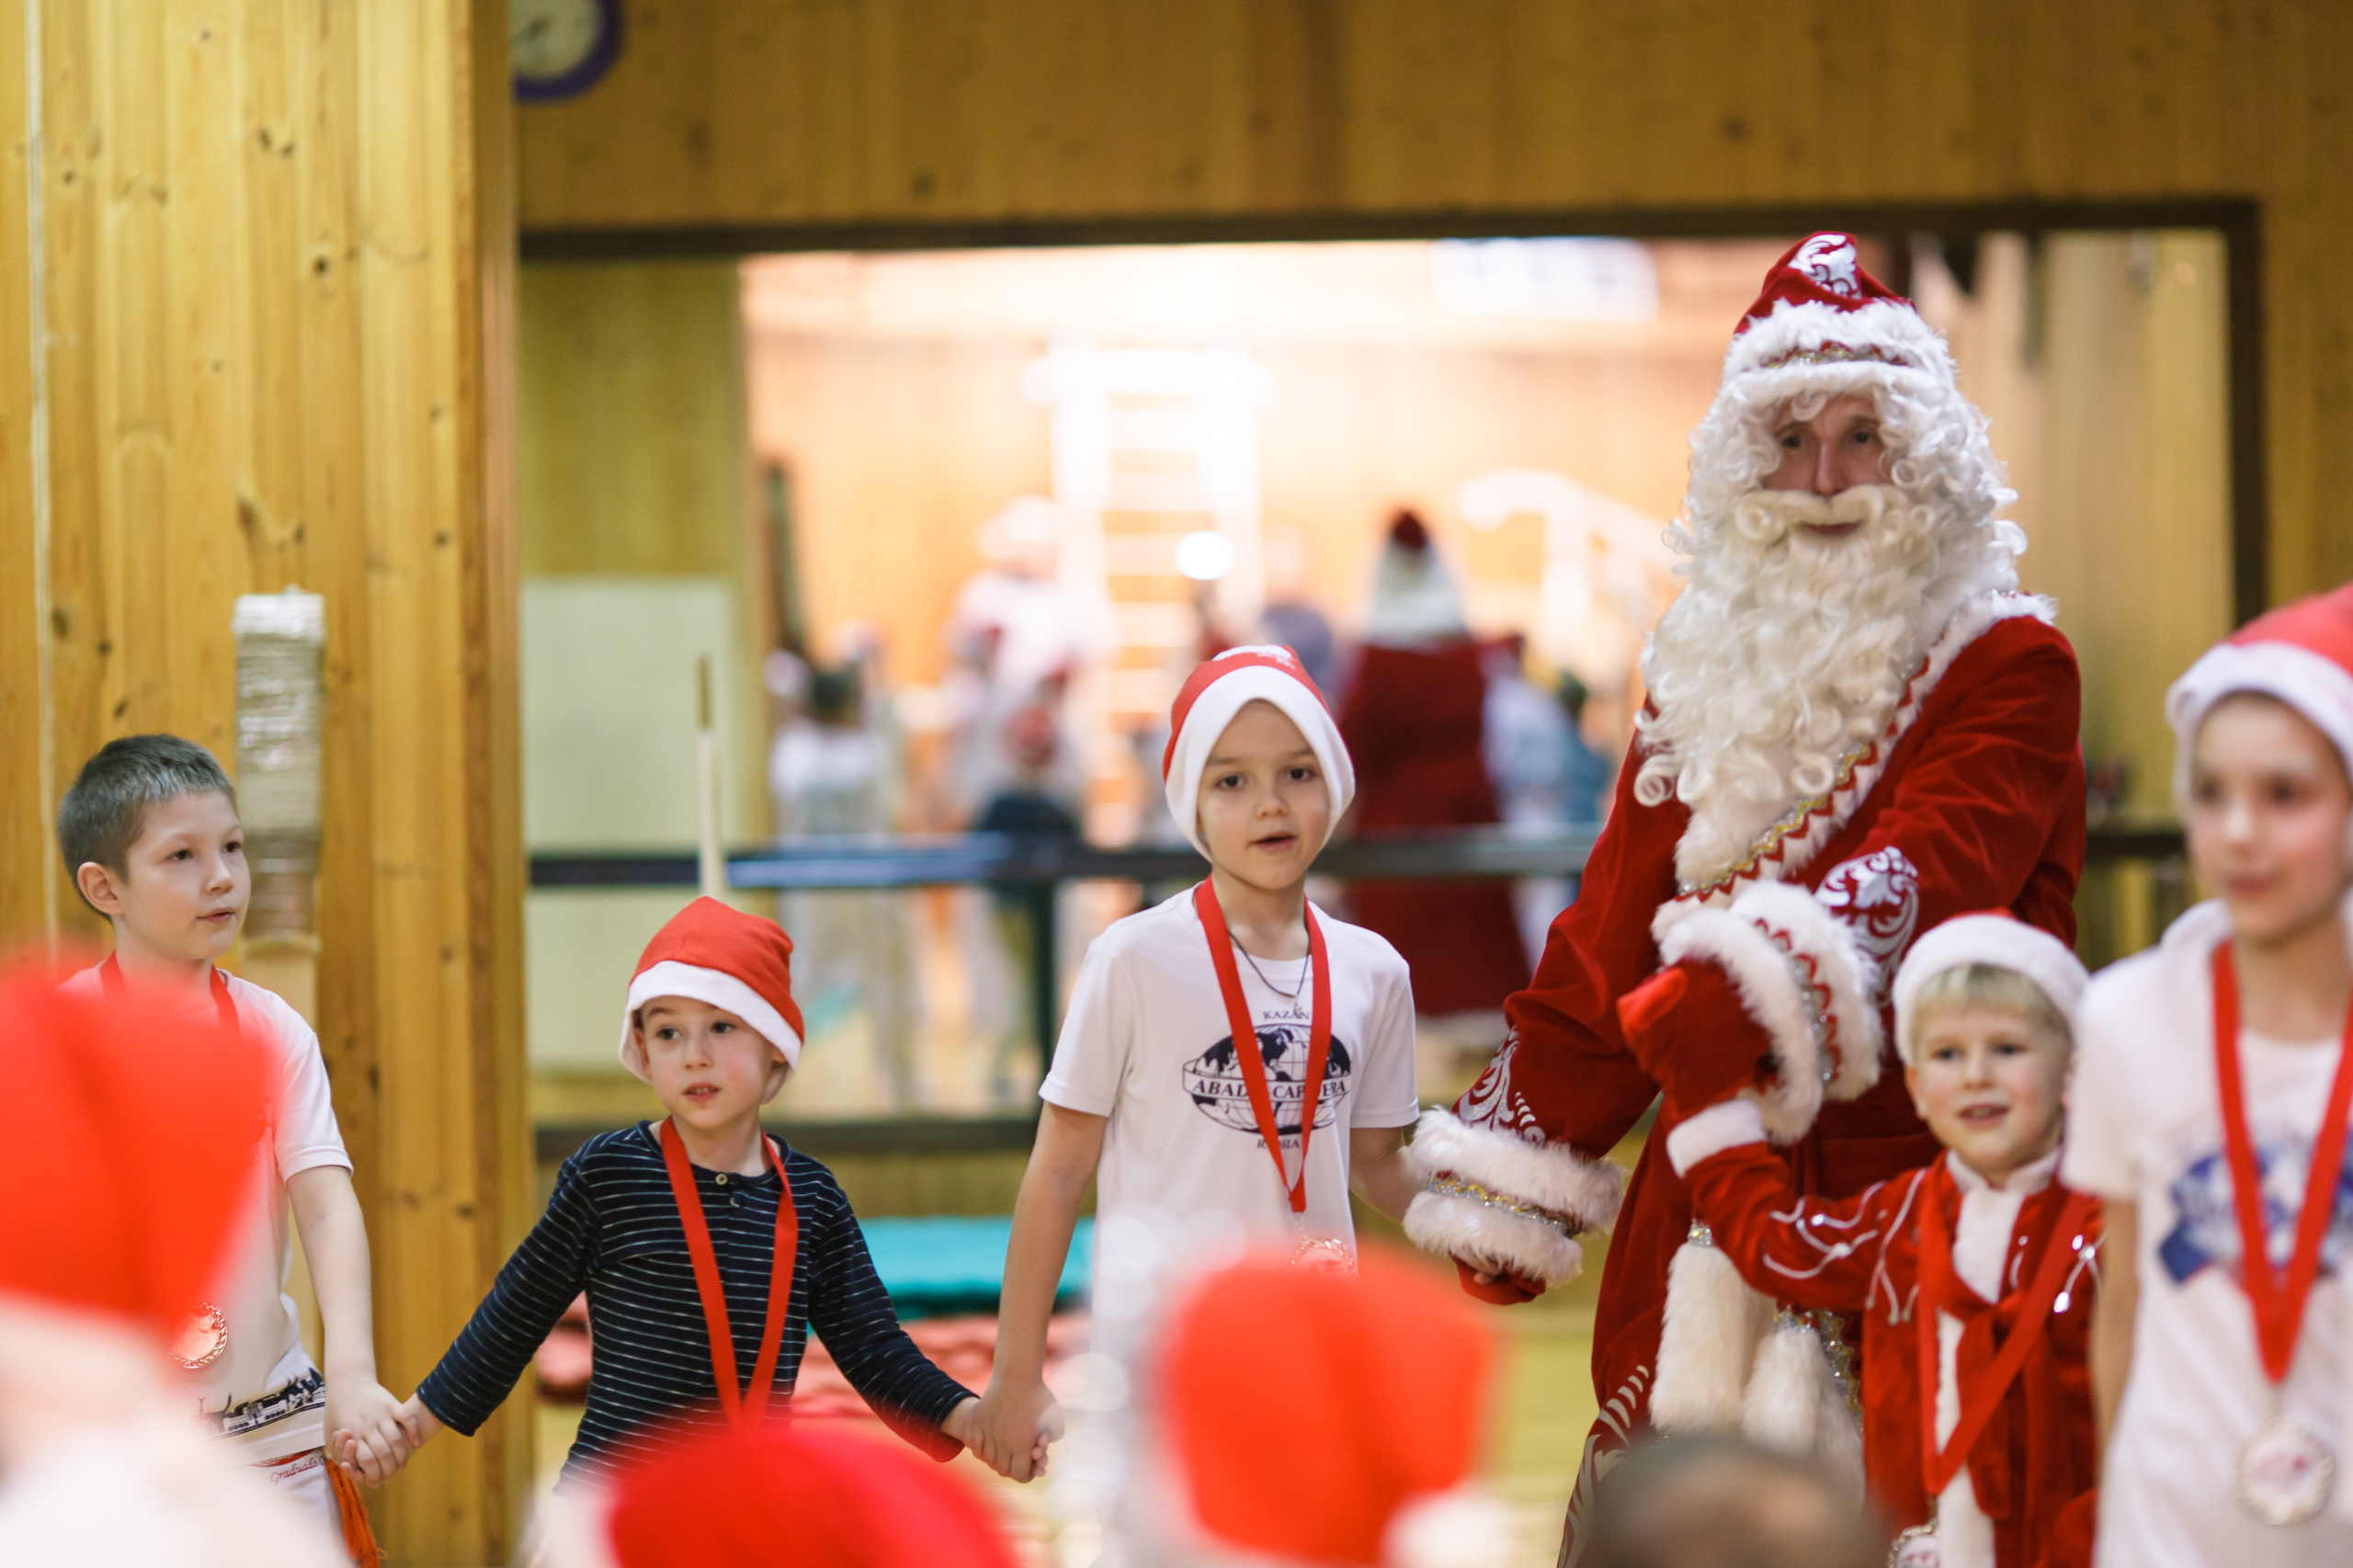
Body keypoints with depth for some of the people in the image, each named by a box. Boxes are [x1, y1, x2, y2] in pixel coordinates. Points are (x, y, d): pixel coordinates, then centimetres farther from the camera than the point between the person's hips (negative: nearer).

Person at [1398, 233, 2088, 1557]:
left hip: (1917, 1179, -5)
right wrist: (1504, 1188, 15)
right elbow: (1609, 944, 17)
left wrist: (1727, 1011, -33)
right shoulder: (1708, 671, 14)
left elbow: (1921, 881, -18)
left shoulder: (2010, 667, -2)